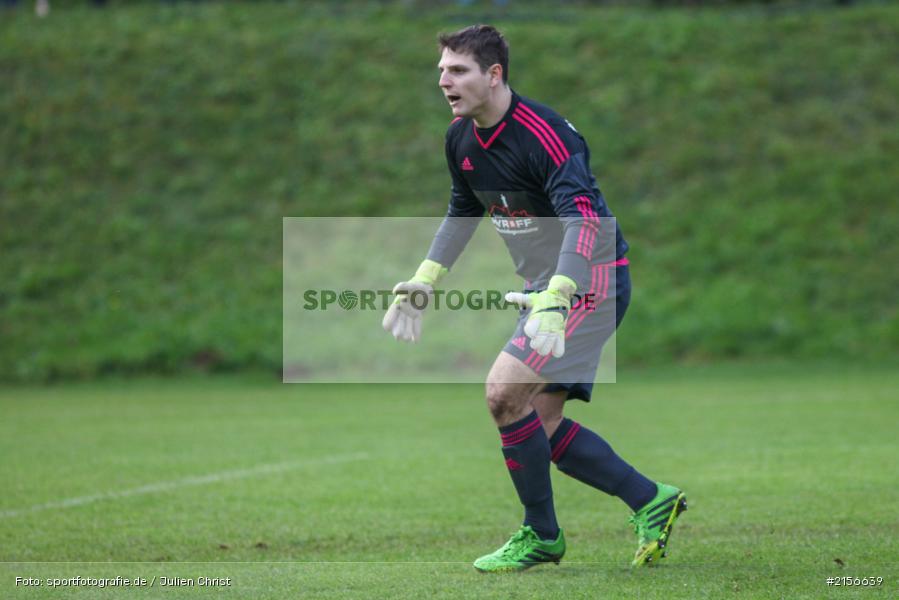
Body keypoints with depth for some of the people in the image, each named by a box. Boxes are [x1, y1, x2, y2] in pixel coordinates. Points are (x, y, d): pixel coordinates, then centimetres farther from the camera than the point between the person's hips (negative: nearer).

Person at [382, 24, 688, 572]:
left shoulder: (543, 134, -24)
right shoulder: (460, 138, 3)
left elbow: (585, 218, -35)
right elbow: (463, 214, 22)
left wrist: (554, 299, -47)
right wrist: (423, 283, 15)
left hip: (591, 281, -9)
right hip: (543, 286, 9)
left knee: (505, 391, -19)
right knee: (541, 427, 5)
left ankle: (542, 534, -3)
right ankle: (652, 501, 18)